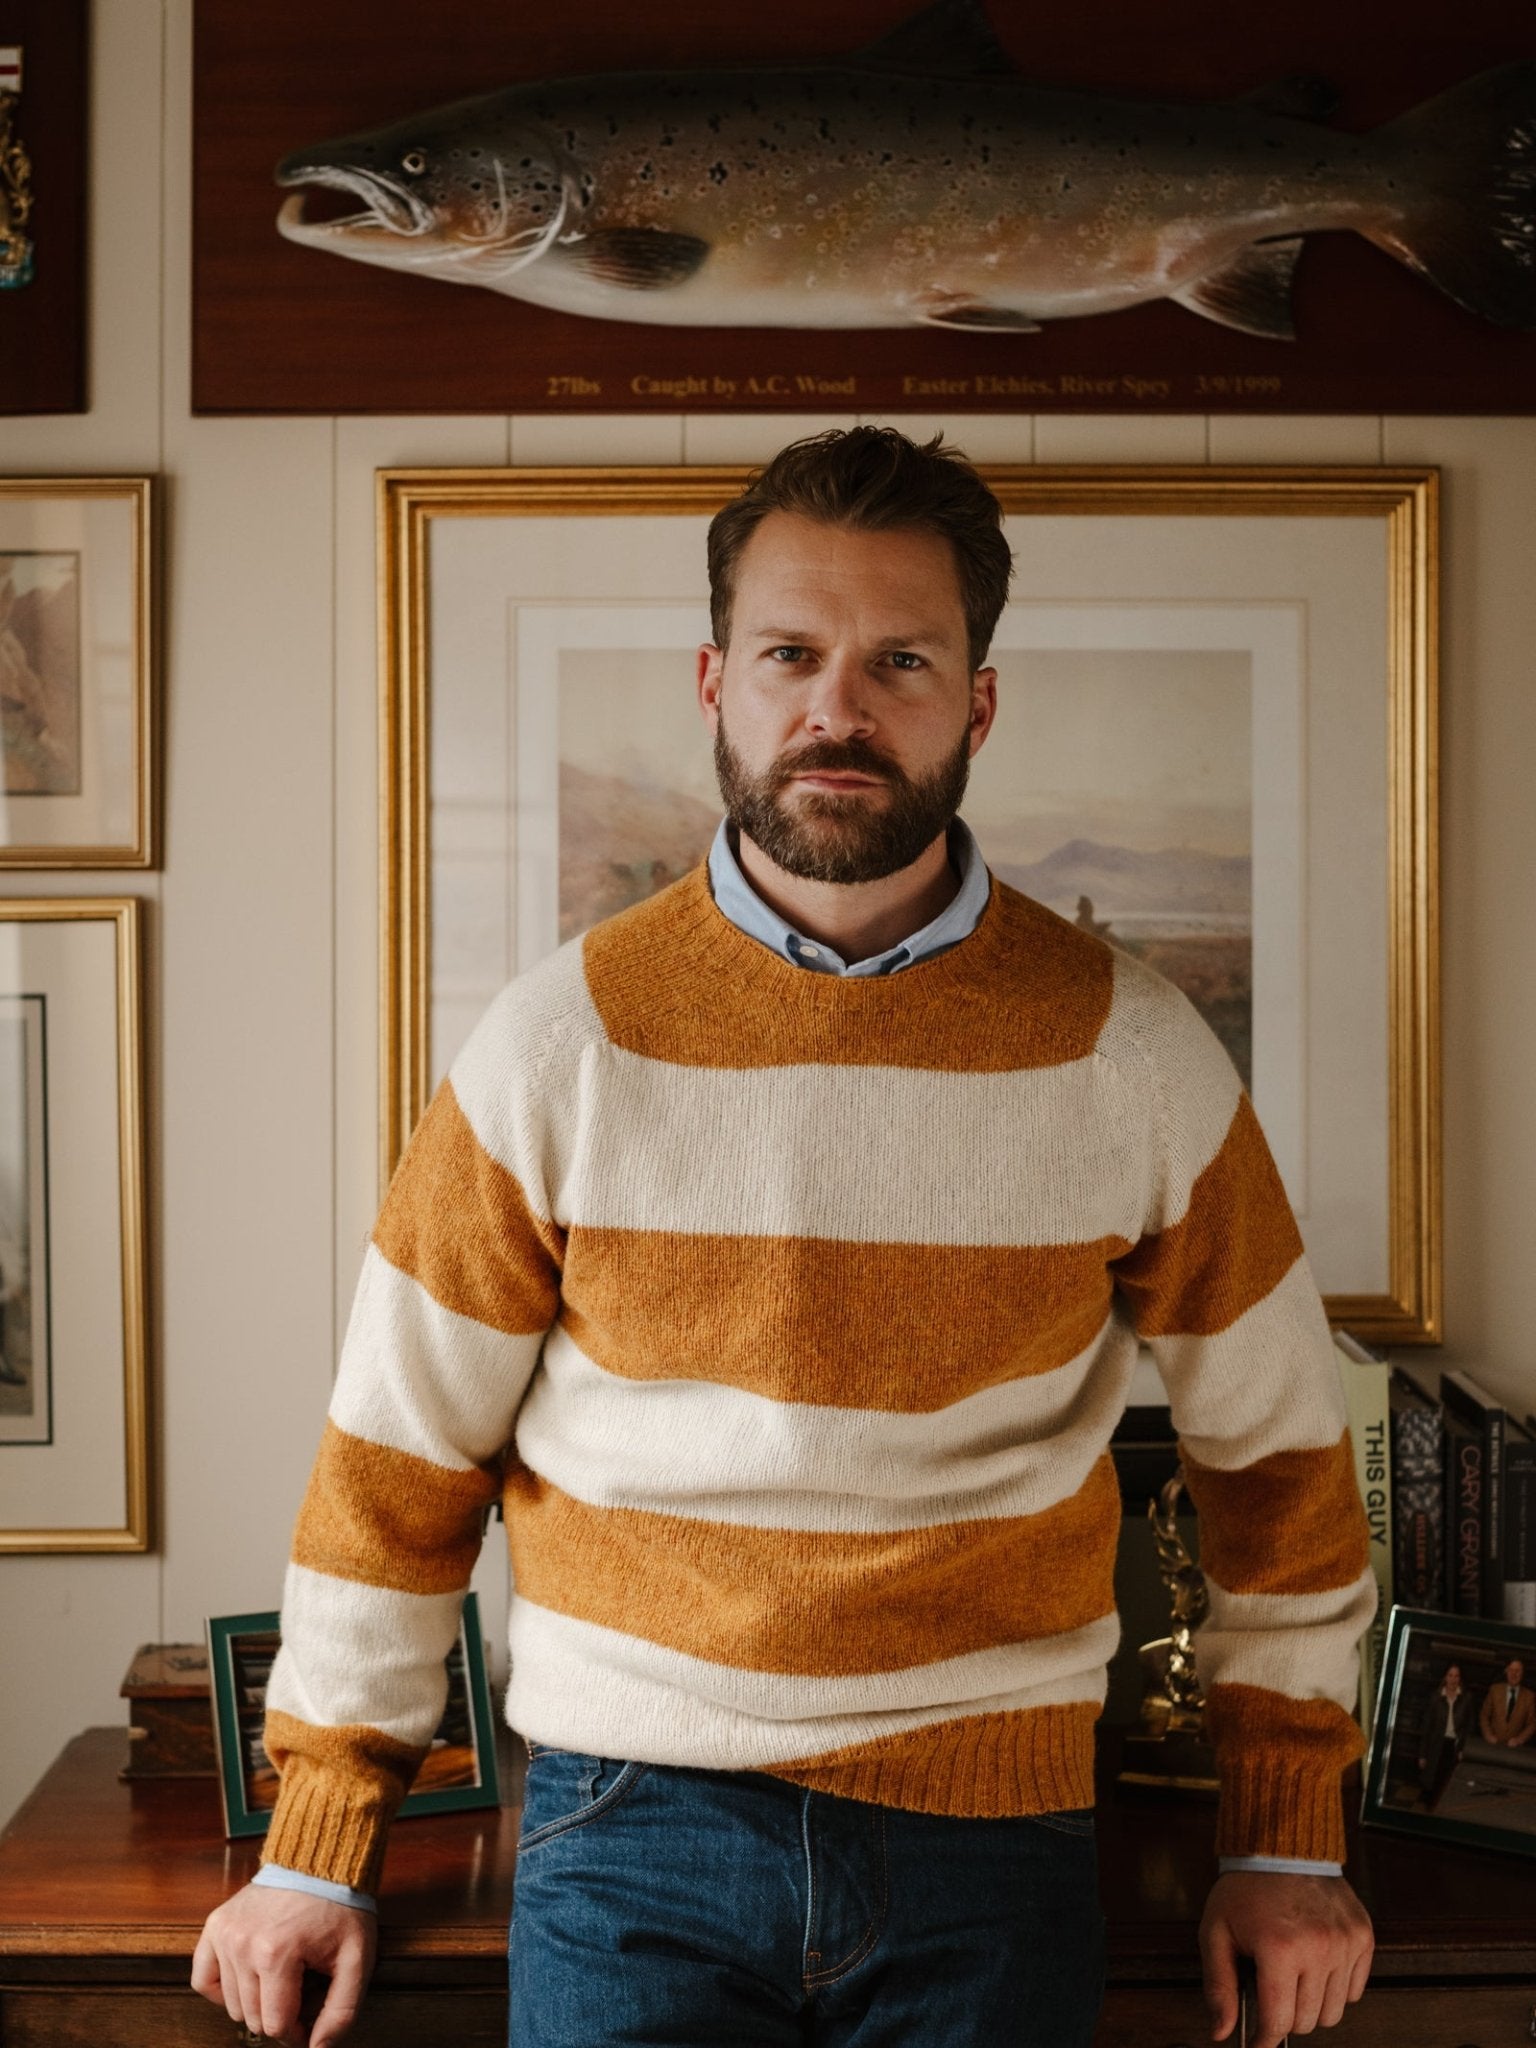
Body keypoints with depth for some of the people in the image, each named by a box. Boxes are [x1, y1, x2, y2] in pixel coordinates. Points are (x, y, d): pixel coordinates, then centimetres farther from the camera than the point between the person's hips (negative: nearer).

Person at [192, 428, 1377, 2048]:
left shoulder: (1129, 1053, -3)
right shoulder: (563, 1042, -5)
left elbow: (1273, 1442, 8)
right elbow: (400, 1451, 2)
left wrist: (1289, 1842, 10)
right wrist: (316, 1850, 5)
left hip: (991, 1843, 1)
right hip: (633, 1818, 0)